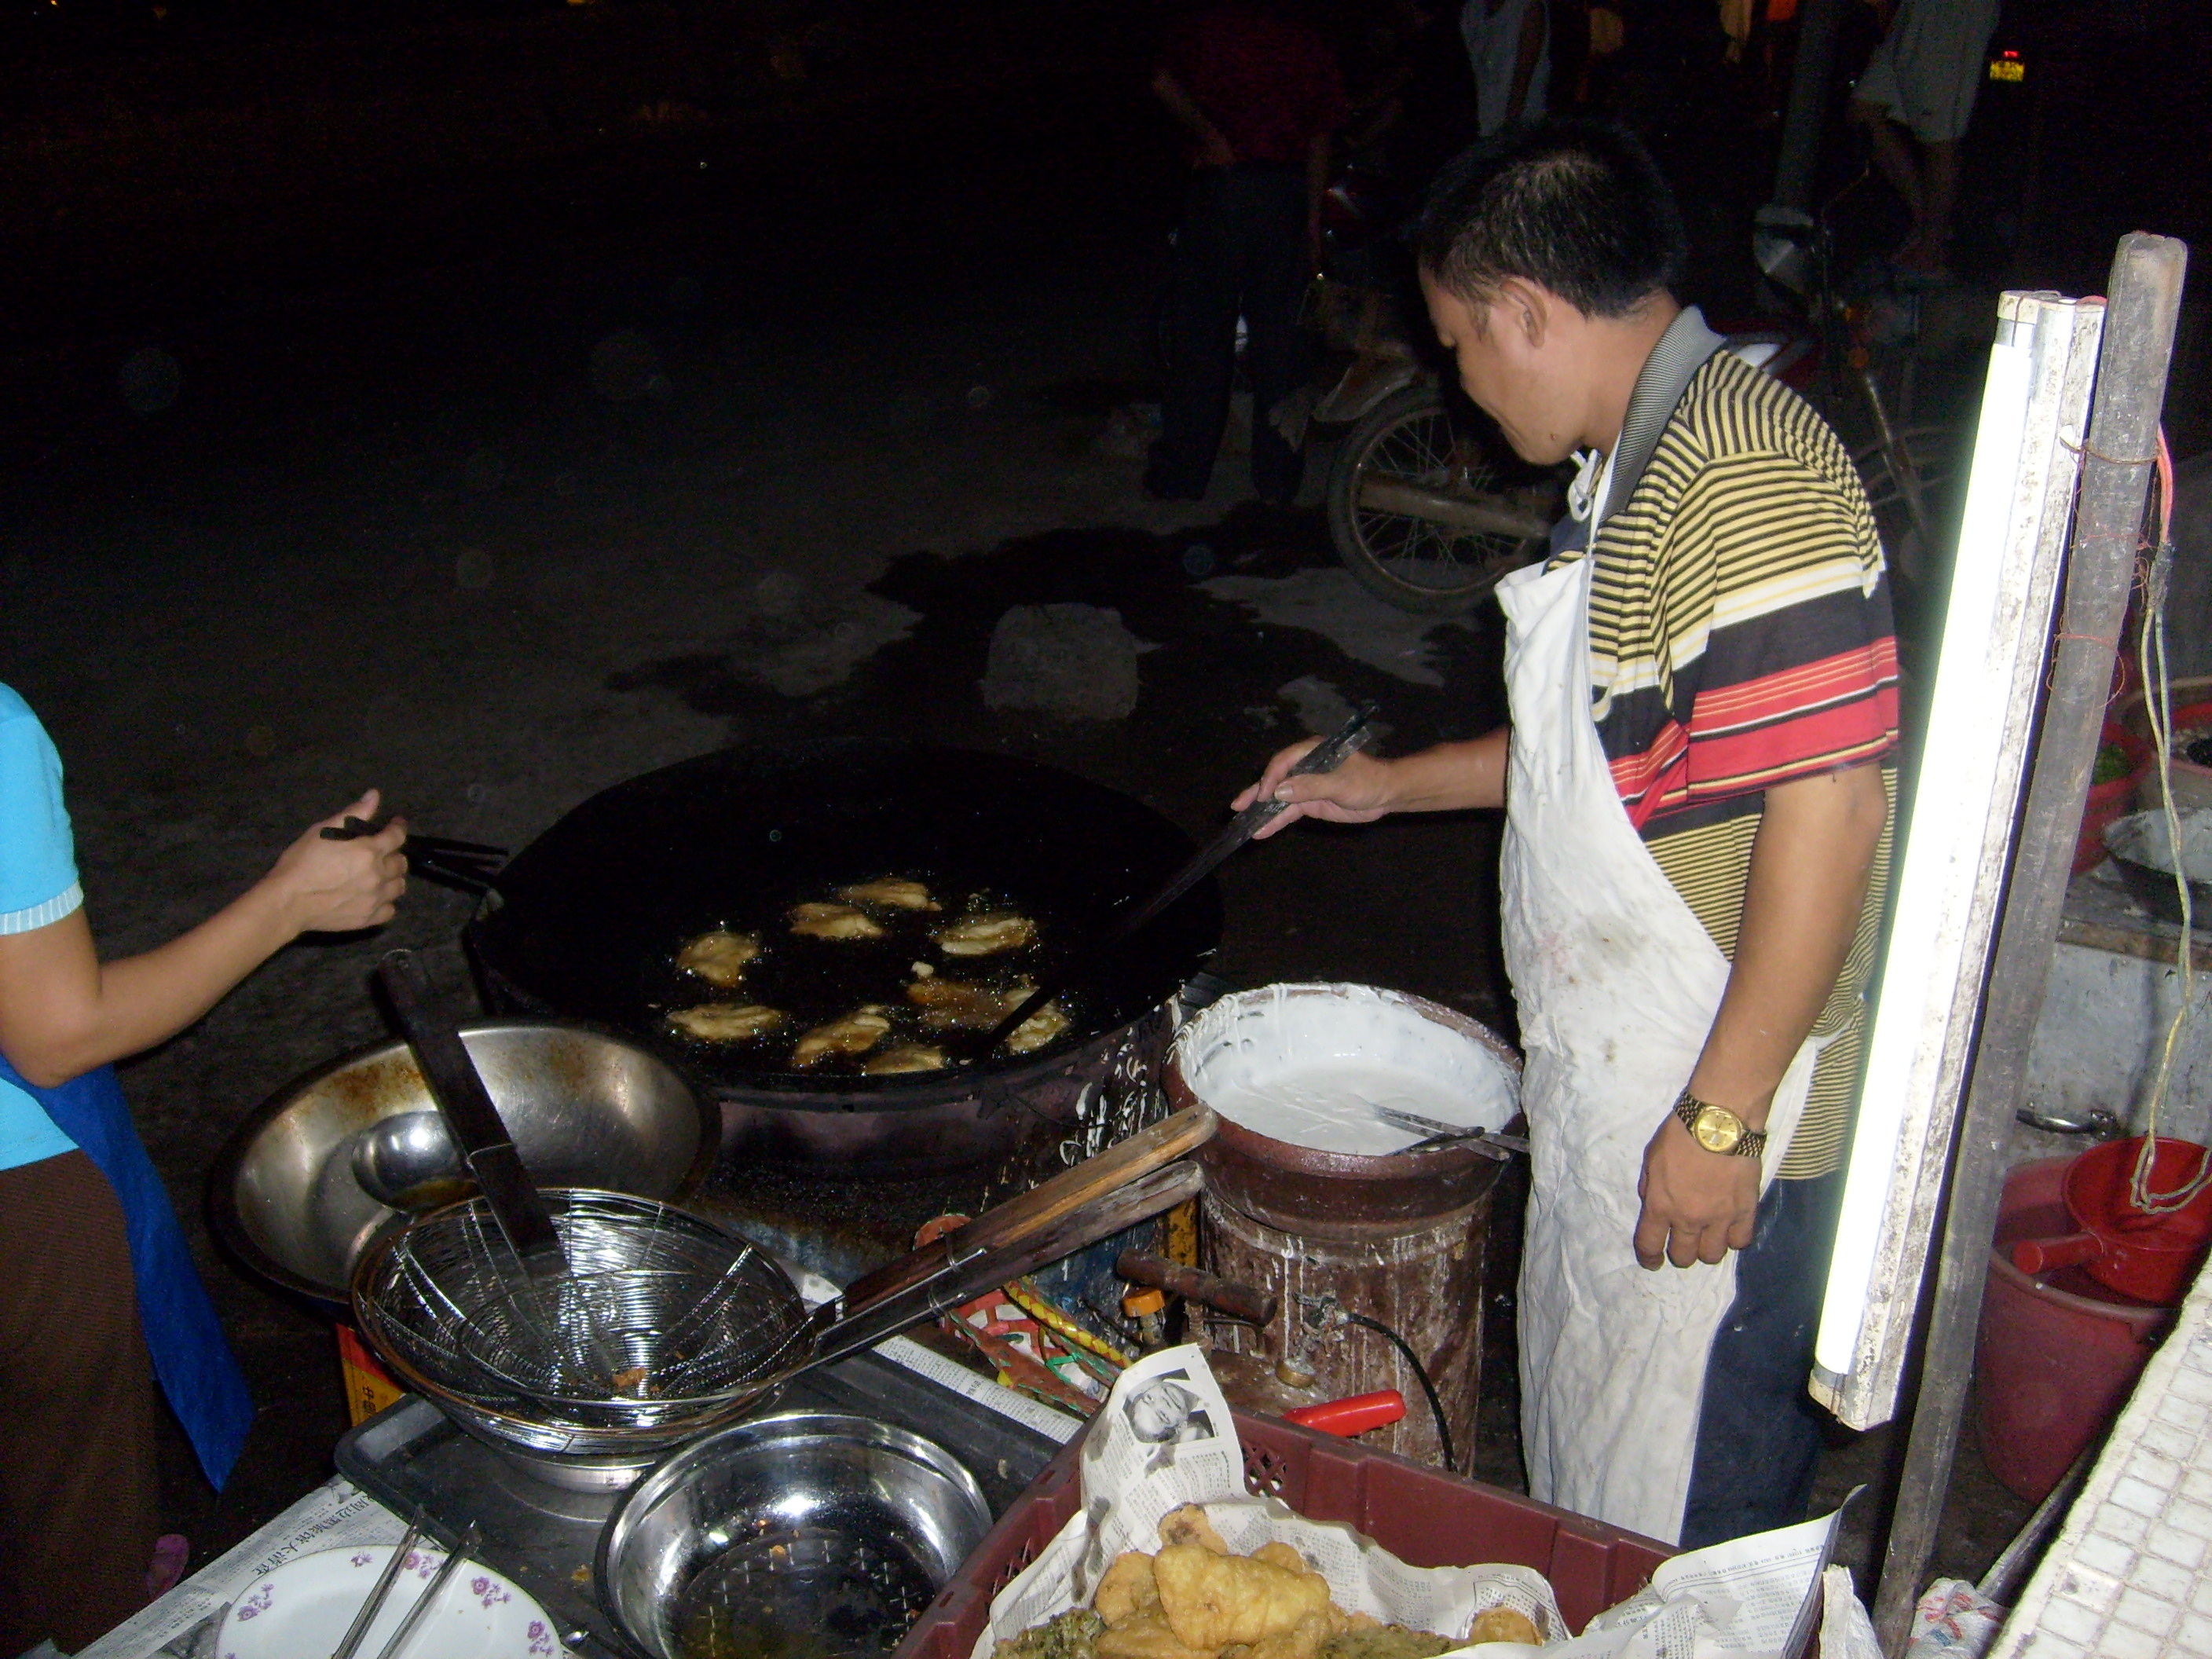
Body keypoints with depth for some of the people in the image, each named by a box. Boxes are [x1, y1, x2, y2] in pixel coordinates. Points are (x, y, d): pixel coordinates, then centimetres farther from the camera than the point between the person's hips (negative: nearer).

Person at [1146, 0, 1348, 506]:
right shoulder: (1310, 42, 12)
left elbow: (1165, 82, -15)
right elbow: (1320, 137, 10)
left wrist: (1207, 136, -9)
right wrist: (1313, 219, 12)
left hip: (1220, 183, -2)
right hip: (1289, 193, 2)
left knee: (1201, 333, 4)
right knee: (1279, 336, 7)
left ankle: (1181, 473, 7)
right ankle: (1277, 478, 11)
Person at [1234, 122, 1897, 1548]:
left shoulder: (1744, 473, -22)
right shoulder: (1640, 464, 11)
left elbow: (1827, 804, -27)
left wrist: (1719, 1120, -24)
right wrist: (1394, 784, 25)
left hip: (1719, 1114, -10)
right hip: (1612, 1084, 10)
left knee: (1683, 1516, 9)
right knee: (1584, 1448, 25)